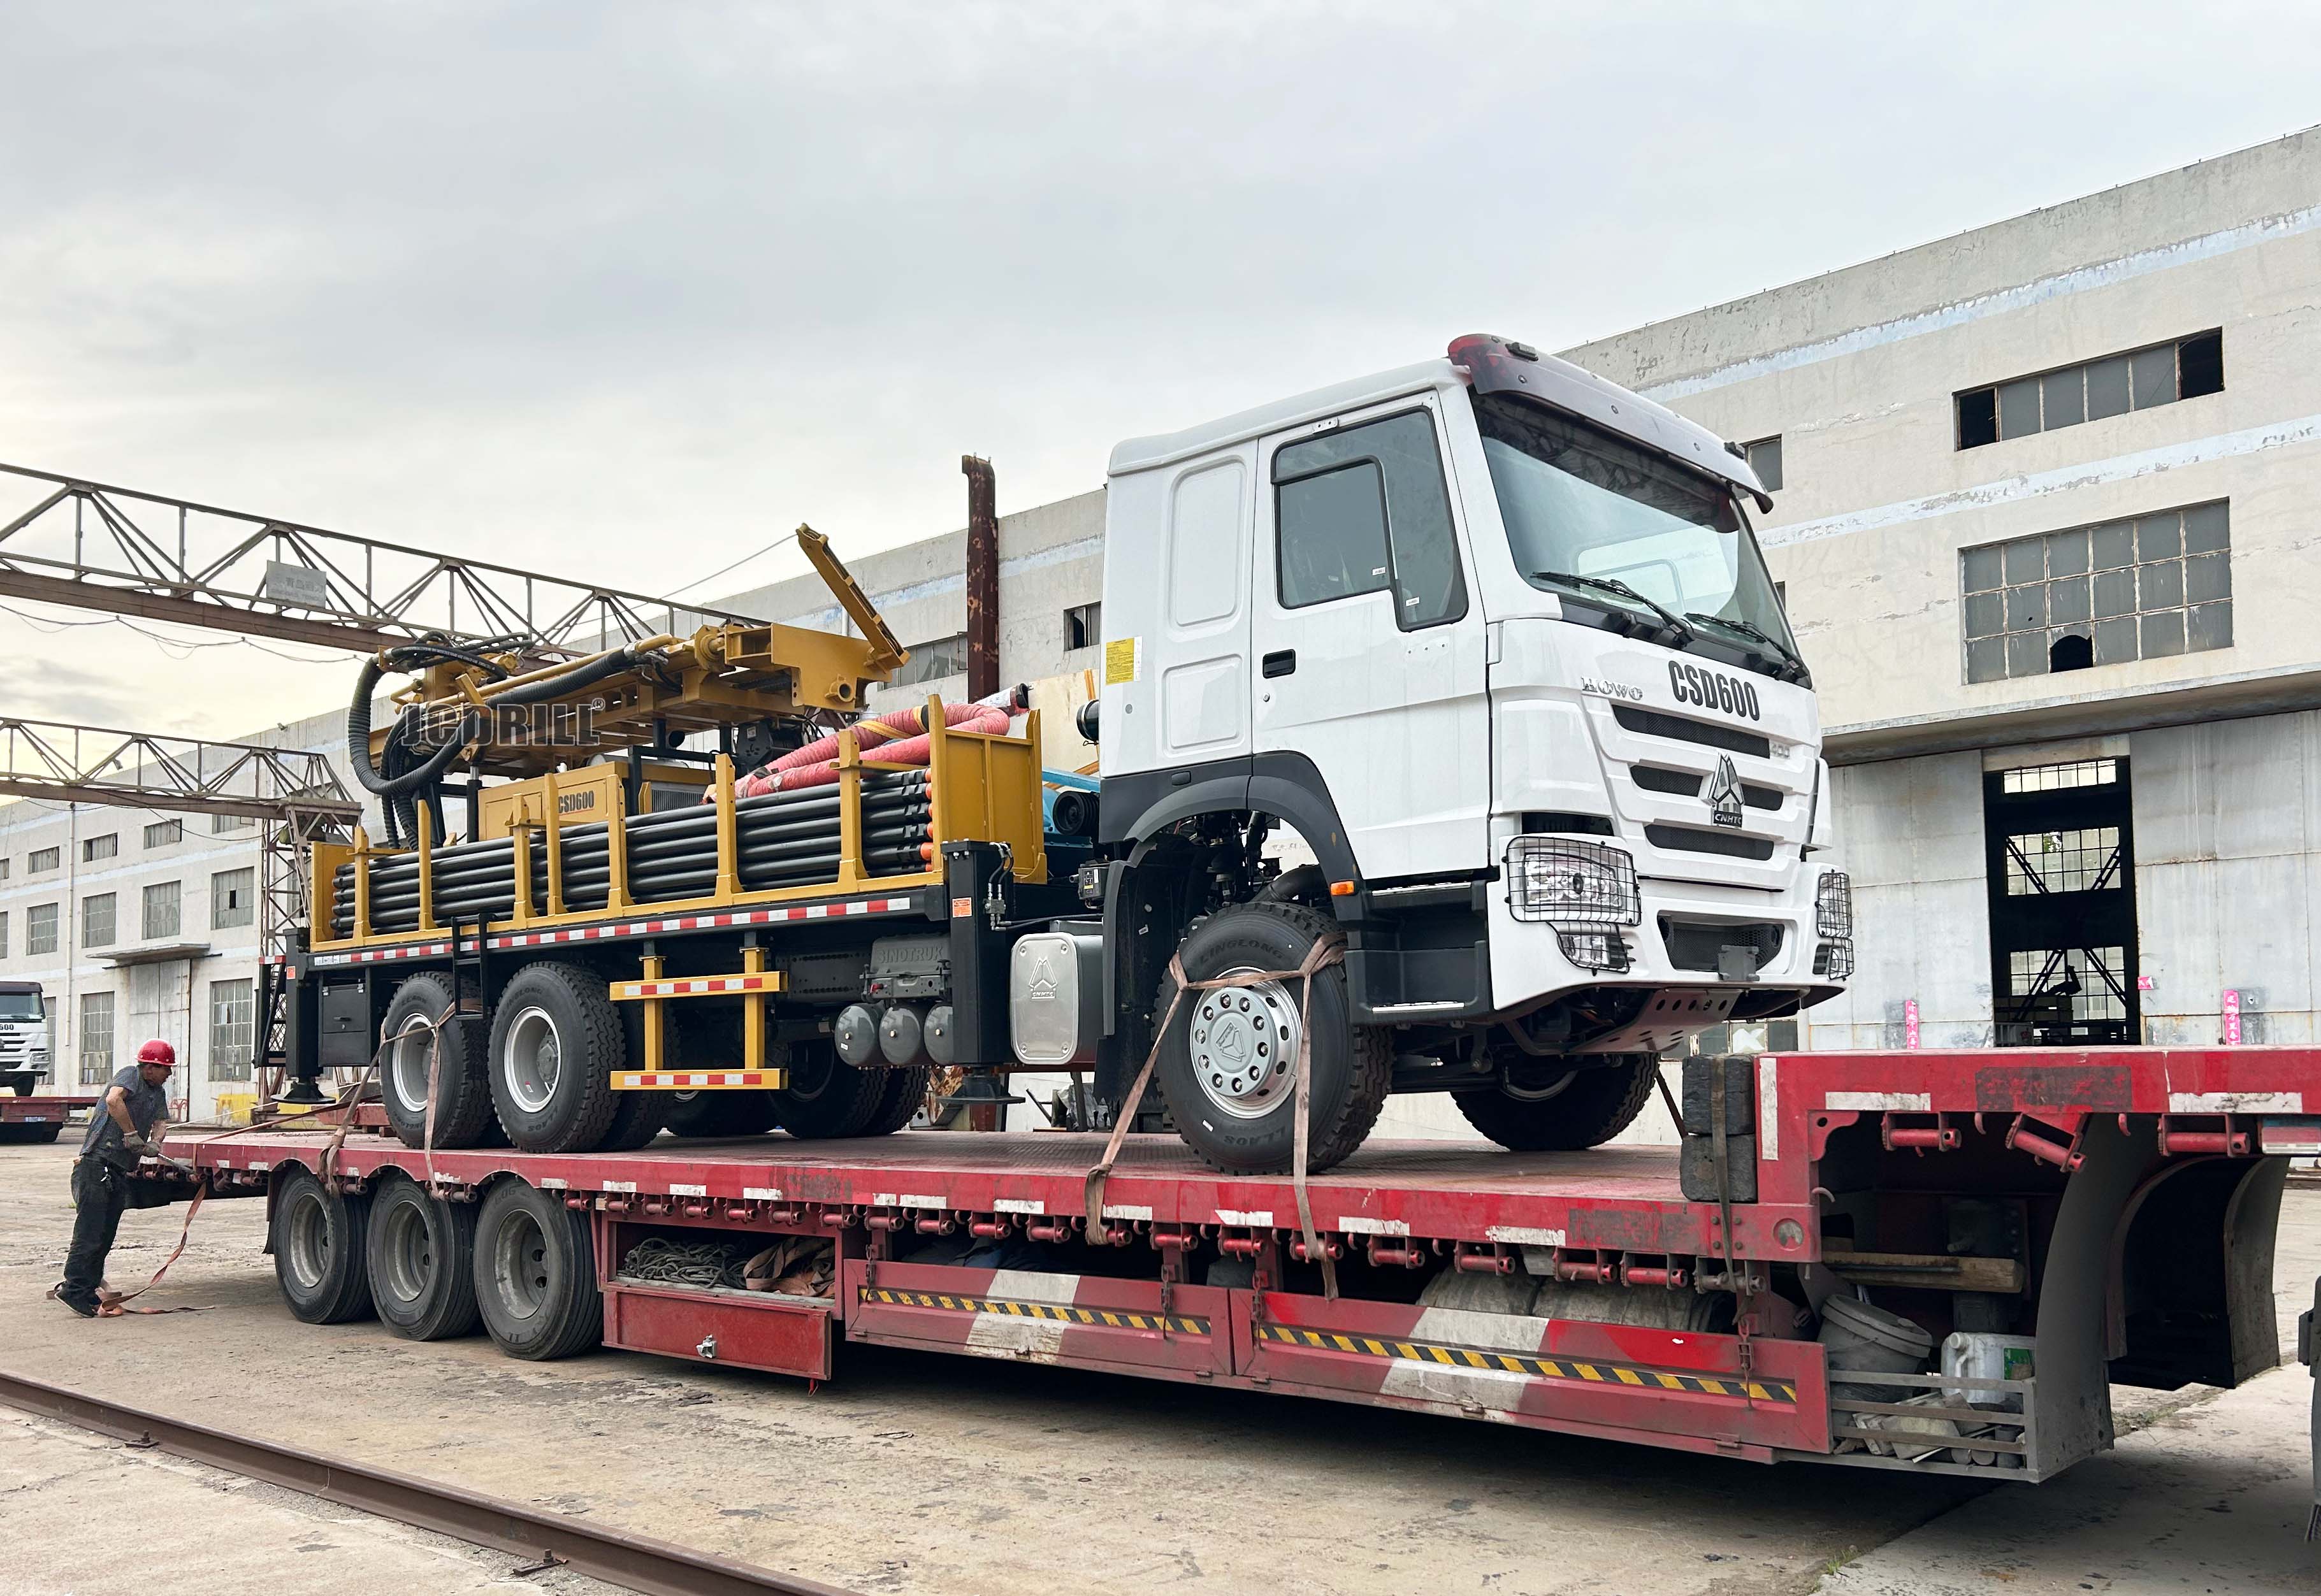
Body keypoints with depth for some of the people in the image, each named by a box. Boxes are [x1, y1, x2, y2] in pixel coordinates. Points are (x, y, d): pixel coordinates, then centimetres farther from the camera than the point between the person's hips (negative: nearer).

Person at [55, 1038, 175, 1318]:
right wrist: (132, 1134, -20)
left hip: (120, 1171, 8)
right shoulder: (130, 1076, -5)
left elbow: (159, 1120, 23)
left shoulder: (159, 1092, 20)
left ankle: (88, 1291, 14)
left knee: (106, 1235, 9)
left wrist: (154, 1142, 0)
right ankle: (74, 1289, -7)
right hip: (97, 1162, -8)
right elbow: (114, 1100, -24)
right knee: (90, 1230, -10)